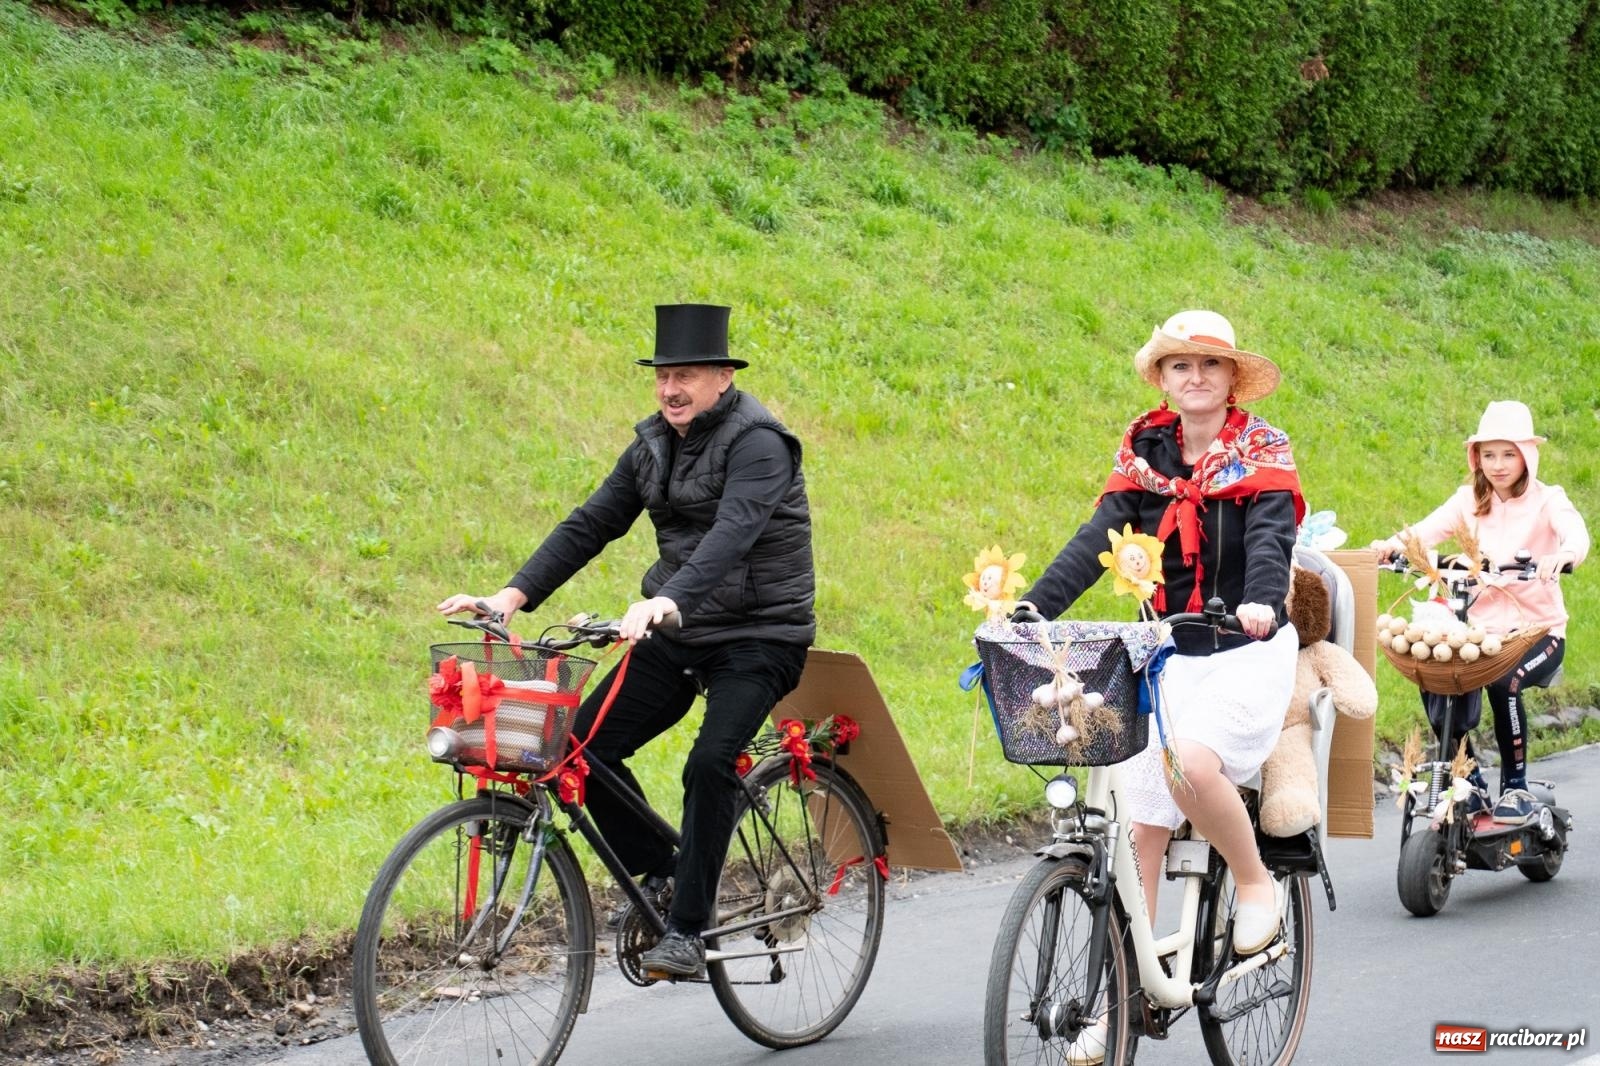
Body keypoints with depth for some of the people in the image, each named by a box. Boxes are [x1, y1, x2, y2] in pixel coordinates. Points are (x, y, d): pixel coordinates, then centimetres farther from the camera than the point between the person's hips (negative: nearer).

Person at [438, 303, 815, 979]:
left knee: (710, 763, -27)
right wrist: (513, 596, -7)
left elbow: (732, 533, -33)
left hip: (759, 635, -7)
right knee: (586, 747, -7)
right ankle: (658, 873, 12)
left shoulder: (757, 442, -16)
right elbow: (590, 525, 5)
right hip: (679, 632, 7)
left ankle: (687, 930, -18)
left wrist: (667, 600, -49)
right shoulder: (655, 444, 8)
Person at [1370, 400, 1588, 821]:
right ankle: (1471, 785, -1)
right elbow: (1429, 529, -7)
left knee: (1503, 680, -33)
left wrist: (1560, 556, -47)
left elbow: (1576, 534, -22)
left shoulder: (1547, 500, -1)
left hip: (1538, 629, -3)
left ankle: (1516, 785, -13)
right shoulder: (1470, 500, 9)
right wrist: (1391, 545, -29)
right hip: (1482, 626, 3)